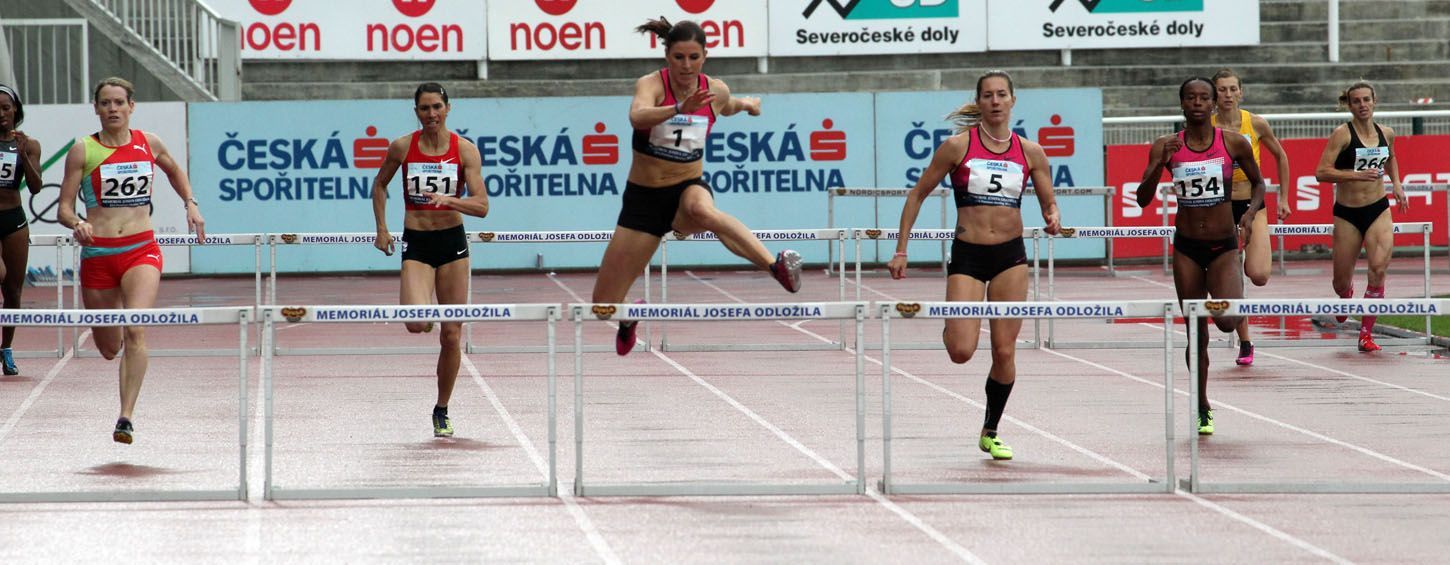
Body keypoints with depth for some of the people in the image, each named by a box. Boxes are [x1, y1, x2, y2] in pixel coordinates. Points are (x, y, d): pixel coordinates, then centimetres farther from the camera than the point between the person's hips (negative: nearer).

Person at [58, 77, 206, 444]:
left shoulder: (148, 144, 5)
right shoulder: (82, 150, -2)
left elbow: (174, 170, 28)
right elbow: (64, 208, -2)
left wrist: (190, 203, 14)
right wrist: (77, 224, -23)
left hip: (141, 251, 0)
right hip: (97, 254, 0)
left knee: (135, 331, -23)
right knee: (109, 349, 10)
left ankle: (126, 417, -24)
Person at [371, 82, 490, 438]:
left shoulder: (465, 150, -4)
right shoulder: (402, 147, -2)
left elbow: (482, 206, -9)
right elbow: (380, 185, 15)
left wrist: (451, 200, -26)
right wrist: (381, 228, 8)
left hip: (452, 242, 0)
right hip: (416, 245, 0)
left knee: (451, 336, 2)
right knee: (416, 324, -23)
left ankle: (442, 411, 18)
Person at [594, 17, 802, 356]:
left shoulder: (716, 90, -3)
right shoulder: (651, 84, -15)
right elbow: (637, 115, -42)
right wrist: (680, 108, -54)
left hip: (689, 187, 0)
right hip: (644, 197, 0)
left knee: (702, 211, -42)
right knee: (604, 306, 3)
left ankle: (777, 266, -57)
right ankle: (630, 318, 40)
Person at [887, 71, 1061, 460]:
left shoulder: (1029, 152, 3)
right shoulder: (958, 146, -4)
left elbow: (1048, 202, 12)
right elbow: (918, 195, 3)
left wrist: (1052, 218, -13)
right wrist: (901, 251, 0)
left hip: (1010, 256, 2)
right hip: (967, 256, -2)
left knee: (1004, 352, 1)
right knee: (961, 352, -14)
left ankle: (991, 433, 19)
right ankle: (951, 328, 24)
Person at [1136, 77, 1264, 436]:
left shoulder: (1234, 144, -5)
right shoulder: (1166, 147, -4)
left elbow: (1258, 183, 10)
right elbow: (1143, 199, -9)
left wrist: (1251, 212, -9)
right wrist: (1160, 163, -23)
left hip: (1224, 246, -1)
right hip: (1187, 248, 1)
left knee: (1227, 321, -22)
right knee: (1197, 333, 8)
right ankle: (1202, 408, 23)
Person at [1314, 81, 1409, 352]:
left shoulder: (1386, 133, 5)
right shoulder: (1342, 134, -10)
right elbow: (1322, 172, -17)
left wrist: (1396, 183, 13)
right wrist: (1357, 175, -24)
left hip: (1378, 210, 2)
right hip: (1347, 213, -2)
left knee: (1378, 269, -19)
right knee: (1341, 282, 7)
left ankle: (1366, 333, -11)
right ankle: (1345, 298, 47)